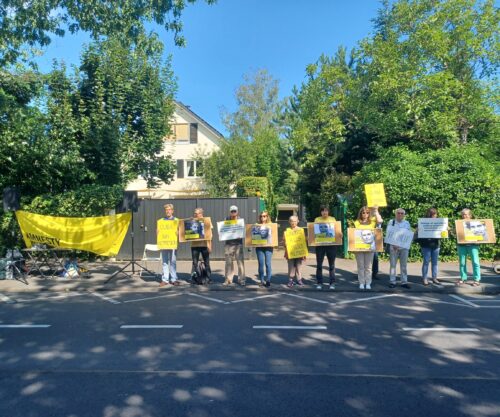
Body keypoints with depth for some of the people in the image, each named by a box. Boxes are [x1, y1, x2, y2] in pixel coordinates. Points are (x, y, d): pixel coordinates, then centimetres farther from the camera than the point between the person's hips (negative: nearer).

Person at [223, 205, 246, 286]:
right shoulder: (226, 219, 5)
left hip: (238, 243, -1)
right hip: (228, 243, 1)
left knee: (240, 262, -2)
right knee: (229, 262, 7)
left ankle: (241, 279, 6)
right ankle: (228, 279, 17)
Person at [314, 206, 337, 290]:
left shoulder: (332, 219, 8)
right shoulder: (317, 219, 8)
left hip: (331, 244, 0)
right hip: (320, 244, 0)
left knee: (331, 265, 4)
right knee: (319, 264, 1)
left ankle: (332, 283, 11)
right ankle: (319, 283, 10)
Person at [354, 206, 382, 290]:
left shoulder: (372, 220, 8)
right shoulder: (357, 222, 7)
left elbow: (380, 220, -10)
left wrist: (376, 211, -6)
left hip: (369, 246, 0)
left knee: (368, 266, 5)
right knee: (360, 266, 5)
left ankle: (368, 283, 12)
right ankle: (361, 283, 12)